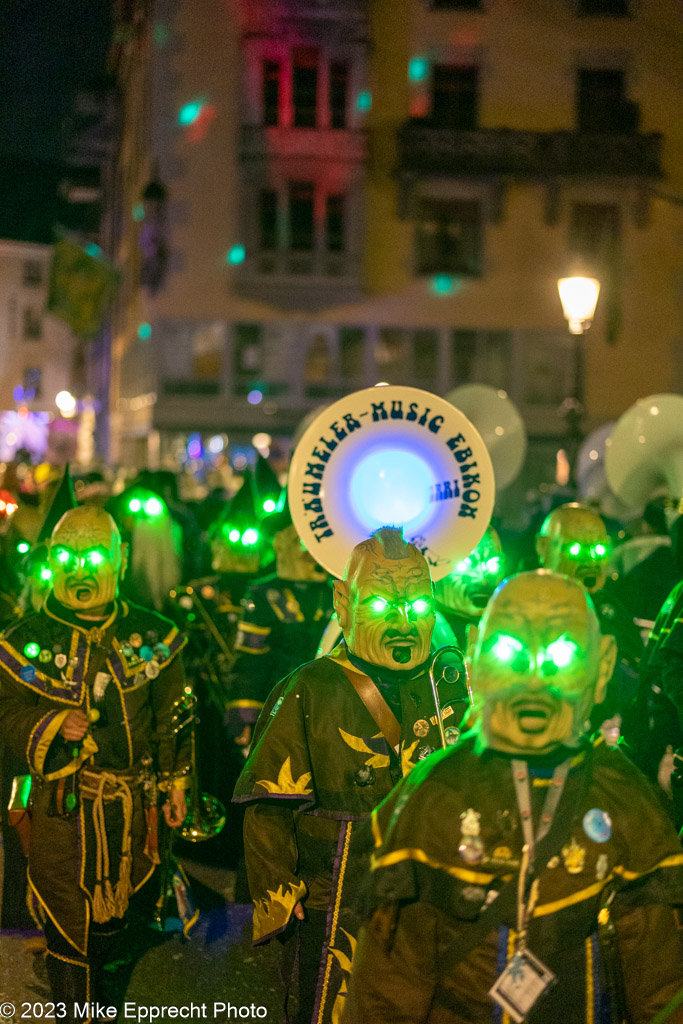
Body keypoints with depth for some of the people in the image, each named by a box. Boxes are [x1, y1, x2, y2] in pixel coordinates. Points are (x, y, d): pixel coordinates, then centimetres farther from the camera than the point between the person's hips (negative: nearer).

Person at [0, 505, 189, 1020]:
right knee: (68, 917, 3)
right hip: (62, 803, -2)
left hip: (132, 802, 2)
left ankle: (91, 983, 43)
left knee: (112, 912, 17)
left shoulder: (152, 635, 1)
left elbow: (171, 716, 8)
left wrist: (175, 784, 9)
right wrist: (54, 724, -22)